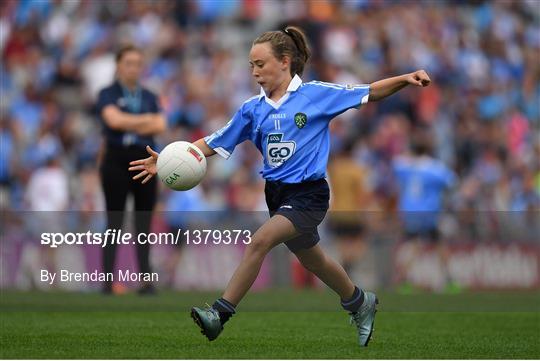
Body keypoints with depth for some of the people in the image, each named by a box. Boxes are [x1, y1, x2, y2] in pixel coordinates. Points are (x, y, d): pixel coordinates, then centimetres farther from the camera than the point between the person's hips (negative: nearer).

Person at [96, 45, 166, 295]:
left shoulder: (149, 97, 14)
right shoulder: (108, 94, 2)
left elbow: (160, 126, -2)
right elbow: (114, 120, -17)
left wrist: (129, 124, -10)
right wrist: (146, 120, -6)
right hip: (117, 160, -4)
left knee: (144, 222, 2)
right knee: (114, 221, -5)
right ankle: (108, 280, -4)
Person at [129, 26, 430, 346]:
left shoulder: (316, 94, -7)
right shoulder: (253, 109, 5)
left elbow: (369, 93, -3)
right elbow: (214, 143, 4)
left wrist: (405, 79, -18)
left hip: (309, 194, -6)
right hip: (277, 194, 6)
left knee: (260, 241, -25)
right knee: (313, 261, 20)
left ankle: (220, 314, -21)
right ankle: (360, 303, 45)